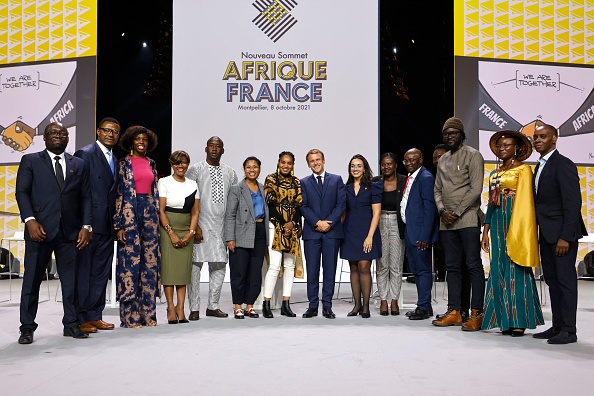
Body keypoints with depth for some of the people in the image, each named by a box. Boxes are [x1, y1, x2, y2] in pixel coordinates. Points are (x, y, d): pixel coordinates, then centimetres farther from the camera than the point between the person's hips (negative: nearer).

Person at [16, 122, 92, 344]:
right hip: (40, 229, -2)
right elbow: (21, 192, 0)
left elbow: (86, 197, 10)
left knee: (70, 279, 5)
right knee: (32, 279, 3)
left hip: (70, 231, 2)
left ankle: (71, 324, 15)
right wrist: (30, 220, -13)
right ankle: (27, 327, 13)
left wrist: (86, 226, 0)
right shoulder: (30, 161, 9)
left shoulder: (78, 165, 14)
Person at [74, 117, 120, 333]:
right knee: (83, 271, 0)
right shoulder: (85, 154, -7)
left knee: (101, 272, 11)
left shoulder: (115, 160, 17)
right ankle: (80, 318, 9)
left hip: (107, 225, 8)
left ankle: (95, 316, 20)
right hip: (90, 223, -8)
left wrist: (116, 222, 11)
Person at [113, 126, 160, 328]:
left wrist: (157, 216, 11)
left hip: (149, 212, 5)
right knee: (130, 262, -4)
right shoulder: (124, 163, 0)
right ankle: (130, 316, 5)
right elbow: (118, 193, -5)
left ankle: (147, 313, 13)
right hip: (130, 212, -5)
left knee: (150, 262, 5)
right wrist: (119, 225, -10)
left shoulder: (151, 164, 14)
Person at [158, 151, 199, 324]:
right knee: (168, 266, -5)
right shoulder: (164, 182, 0)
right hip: (167, 229, -3)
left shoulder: (192, 185, 11)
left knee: (184, 268, 0)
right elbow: (161, 210, -5)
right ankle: (171, 307, 2)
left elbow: (195, 212, 9)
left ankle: (181, 309, 3)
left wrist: (191, 233, -4)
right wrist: (171, 233, -11)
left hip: (186, 231, 3)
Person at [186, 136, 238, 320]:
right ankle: (194, 308, 6)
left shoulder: (230, 172, 13)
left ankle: (213, 306, 17)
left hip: (221, 227, 4)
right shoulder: (195, 169, 0)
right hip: (200, 225, -4)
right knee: (195, 265, -3)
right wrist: (195, 226, -12)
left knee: (219, 265, 6)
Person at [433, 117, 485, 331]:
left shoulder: (473, 156, -1)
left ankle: (477, 313, -1)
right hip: (446, 222, 7)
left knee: (473, 265, -5)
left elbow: (476, 189, -9)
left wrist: (457, 212, -12)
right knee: (452, 267, 9)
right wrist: (442, 210, -1)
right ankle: (454, 312, 14)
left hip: (467, 219, -6)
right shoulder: (442, 160, 19)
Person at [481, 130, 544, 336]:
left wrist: (516, 231, -17)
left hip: (515, 222, -6)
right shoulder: (495, 173, 18)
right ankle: (505, 319, 11)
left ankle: (519, 320, 2)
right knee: (500, 269, 5)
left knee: (516, 270, -5)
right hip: (497, 221, 7)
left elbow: (524, 201, -9)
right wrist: (486, 230, 12)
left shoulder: (523, 169, -2)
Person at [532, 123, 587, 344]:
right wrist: (538, 233, 9)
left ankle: (569, 331, 5)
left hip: (562, 233, -9)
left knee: (565, 280, -3)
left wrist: (565, 236, -20)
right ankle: (557, 326, 19)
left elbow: (573, 202, -17)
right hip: (546, 234, 9)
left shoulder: (563, 165, -12)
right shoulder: (540, 166, 15)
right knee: (552, 280, 11)